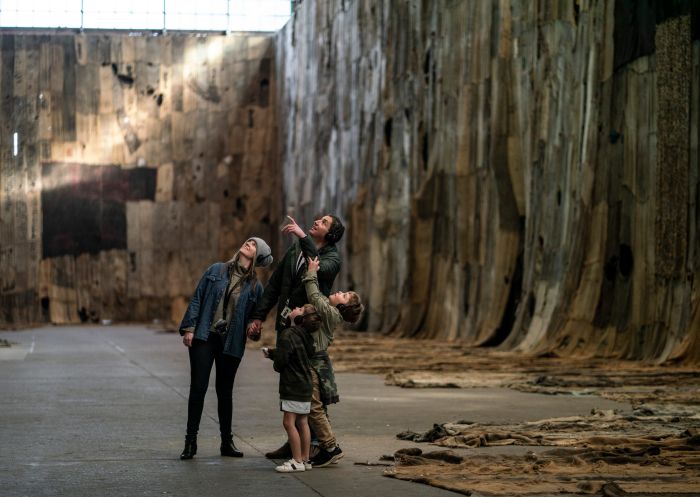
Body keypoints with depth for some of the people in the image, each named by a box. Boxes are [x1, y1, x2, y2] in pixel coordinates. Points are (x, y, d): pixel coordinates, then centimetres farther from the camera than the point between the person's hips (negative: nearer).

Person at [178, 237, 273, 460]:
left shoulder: (255, 287, 6)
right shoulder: (216, 270, 5)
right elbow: (197, 298, 4)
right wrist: (189, 328, -4)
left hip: (231, 343, 1)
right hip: (204, 337, -1)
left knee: (225, 392, 8)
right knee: (198, 388, -6)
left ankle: (227, 442, 19)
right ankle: (190, 441, 0)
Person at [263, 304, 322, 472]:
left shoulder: (287, 335, -16)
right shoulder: (305, 335, 10)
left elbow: (281, 359, -20)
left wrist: (276, 365, 5)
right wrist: (271, 353, 21)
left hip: (293, 386, -9)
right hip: (305, 385, 9)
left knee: (289, 422, -6)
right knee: (302, 422, 12)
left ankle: (297, 461, -6)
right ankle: (305, 459, 16)